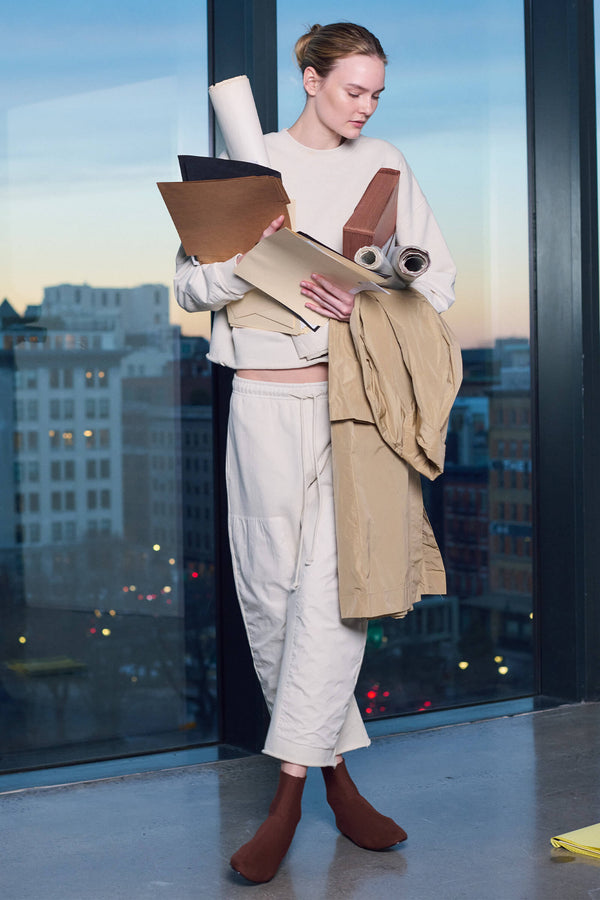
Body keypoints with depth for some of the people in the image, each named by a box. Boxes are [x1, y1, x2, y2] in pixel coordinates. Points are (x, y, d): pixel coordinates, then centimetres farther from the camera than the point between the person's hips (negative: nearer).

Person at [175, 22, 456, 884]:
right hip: (269, 399, 0)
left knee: (331, 585, -12)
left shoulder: (384, 165, 12)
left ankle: (291, 789, -9)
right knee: (271, 586, 1)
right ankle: (337, 770, 16)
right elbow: (191, 284, 2)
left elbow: (439, 277, 12)